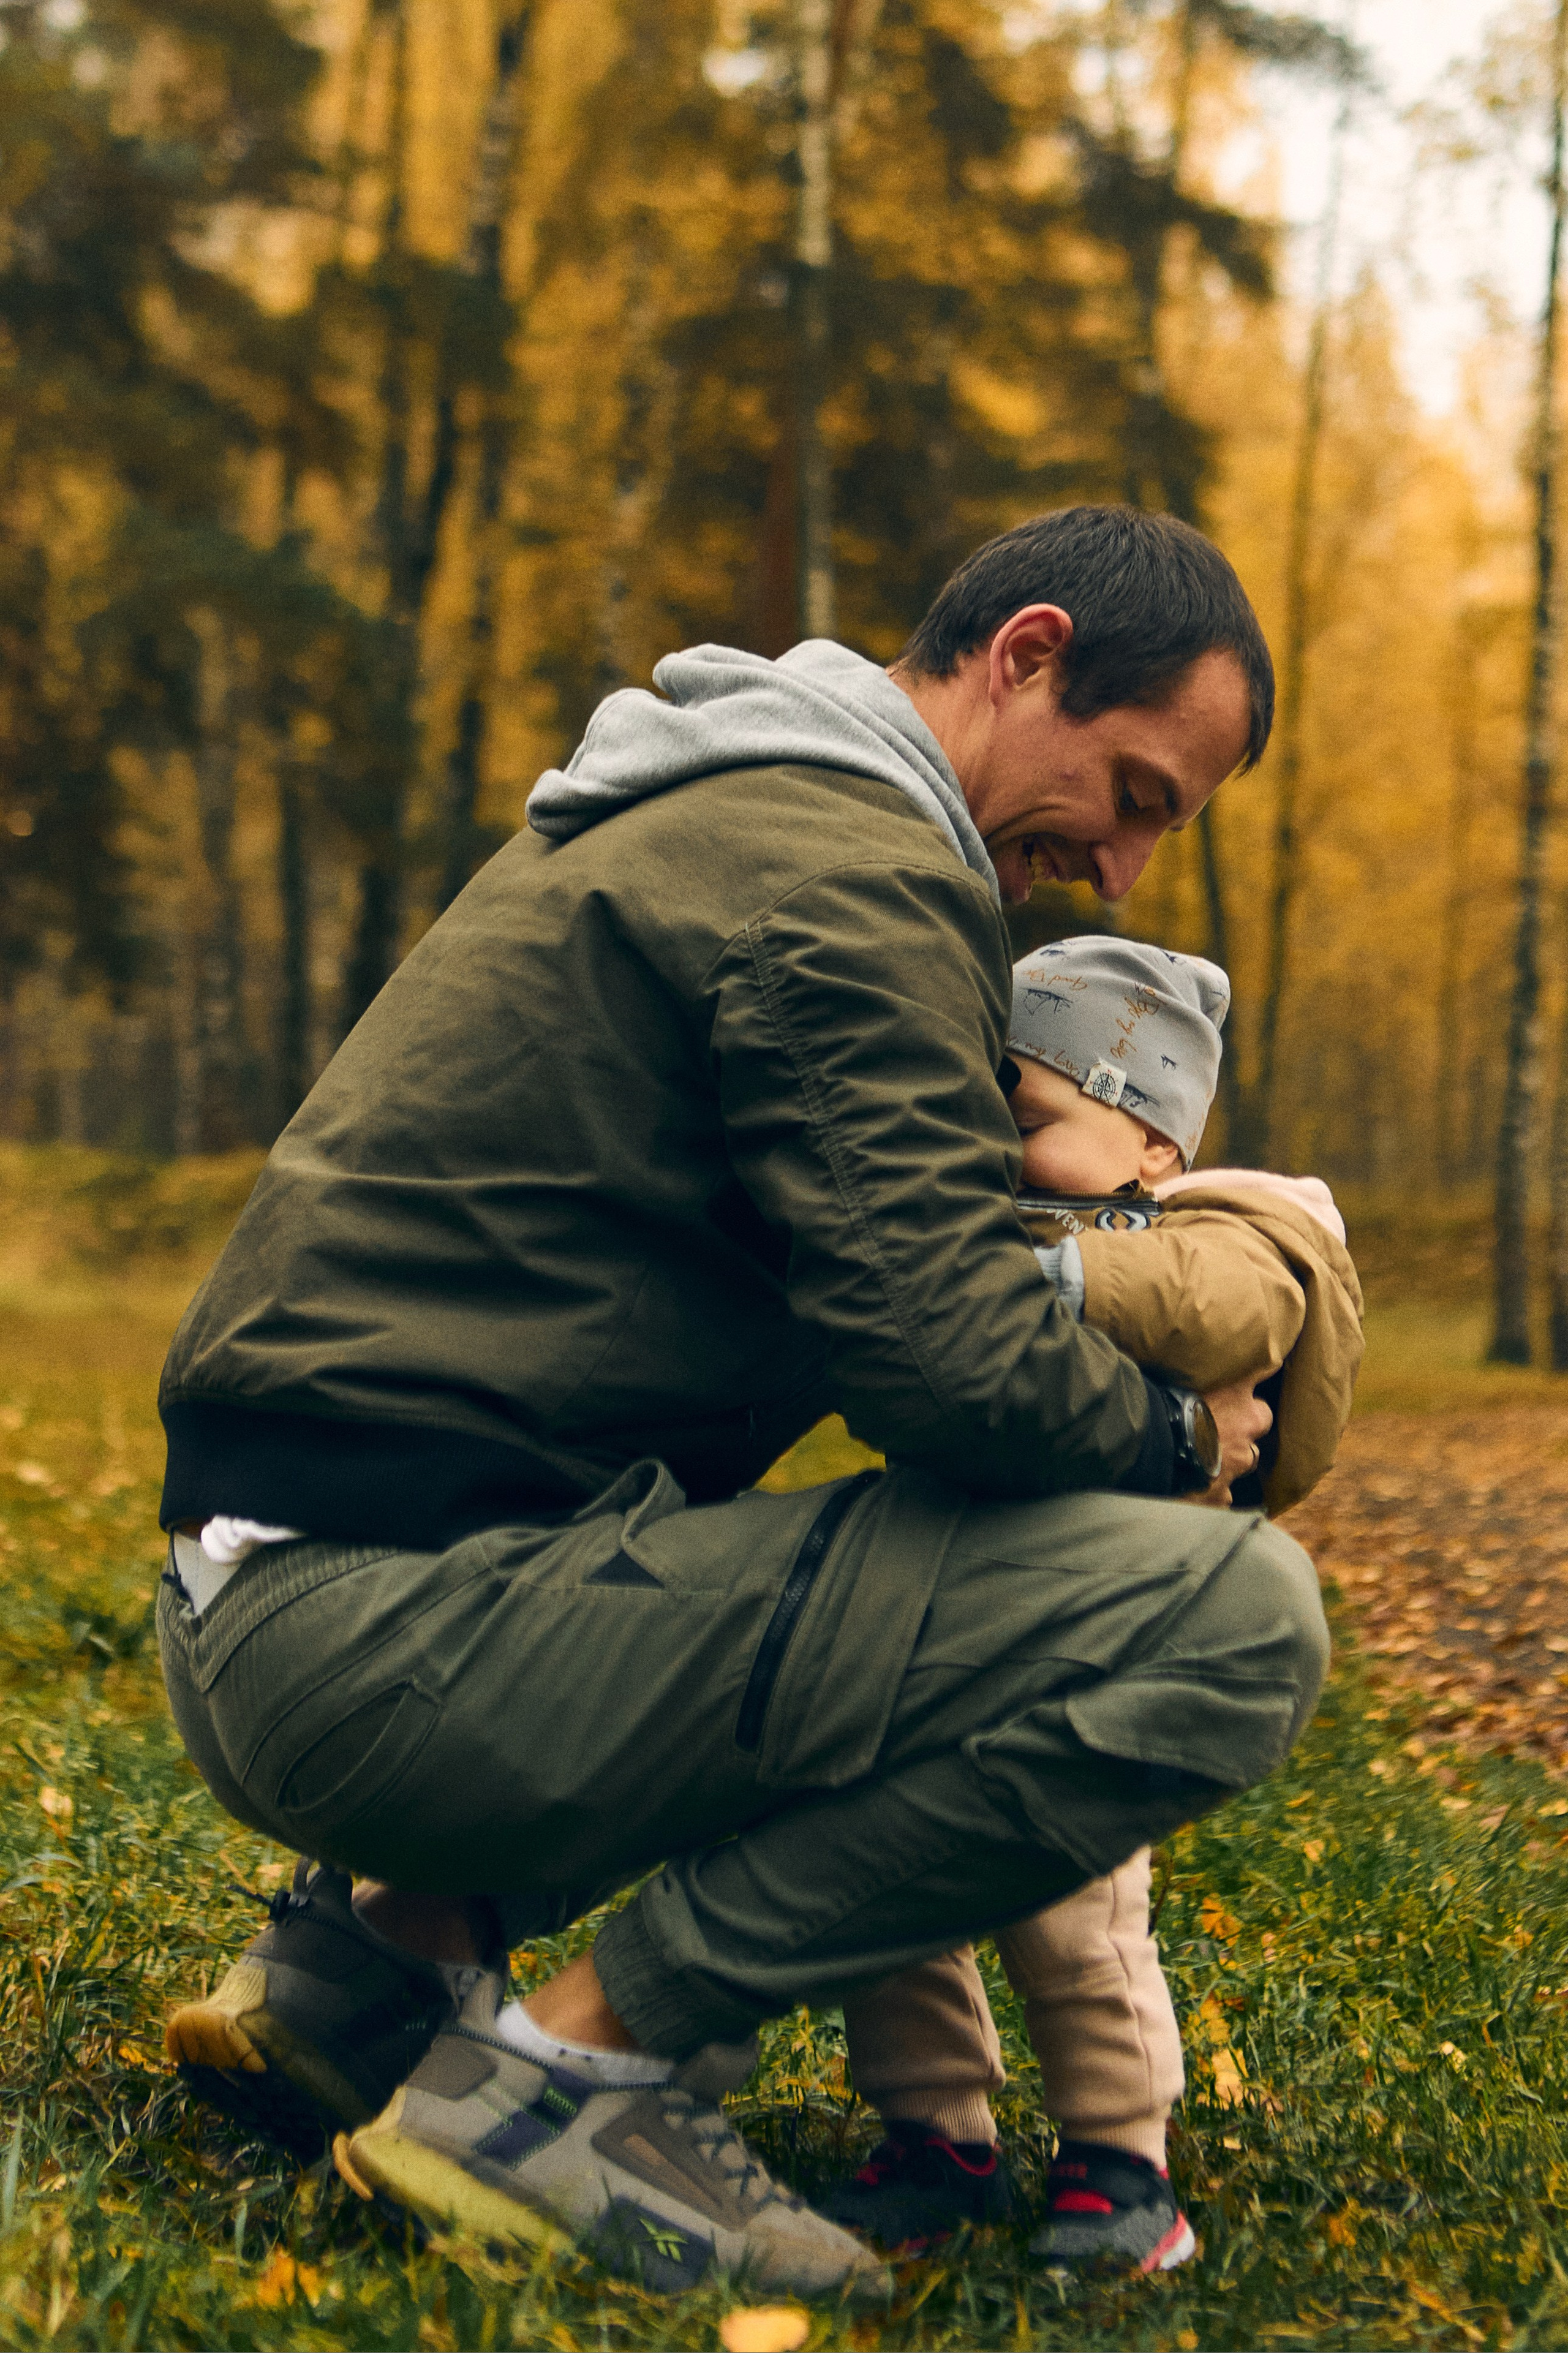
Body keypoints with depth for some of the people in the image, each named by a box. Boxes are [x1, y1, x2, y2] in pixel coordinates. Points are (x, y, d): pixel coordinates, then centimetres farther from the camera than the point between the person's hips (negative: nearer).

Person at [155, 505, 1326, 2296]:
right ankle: (572, 2068, -10)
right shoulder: (850, 866, -10)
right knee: (1231, 1619, -16)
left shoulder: (706, 813, 23)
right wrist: (1176, 1435, 1)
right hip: (403, 1633, -11)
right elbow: (951, 1356, -19)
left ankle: (381, 1947, 15)